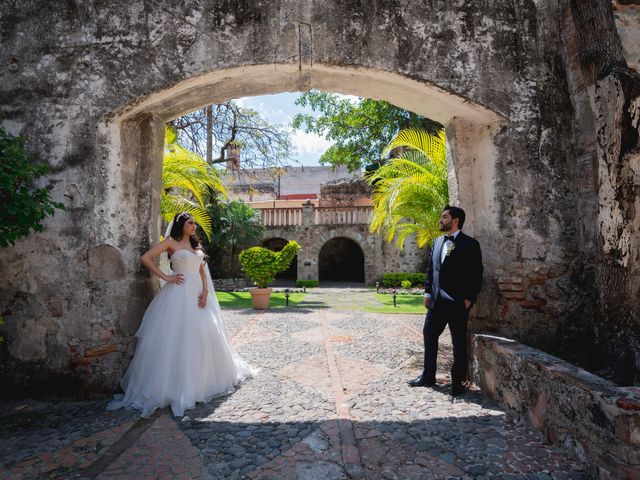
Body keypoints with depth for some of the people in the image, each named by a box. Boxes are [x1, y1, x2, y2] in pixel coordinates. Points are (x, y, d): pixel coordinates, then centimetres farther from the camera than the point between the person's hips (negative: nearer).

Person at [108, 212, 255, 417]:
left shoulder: (196, 244, 15)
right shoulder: (171, 242, -2)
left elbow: (202, 270, 13)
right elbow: (145, 258, -9)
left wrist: (205, 290, -1)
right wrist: (165, 277, -10)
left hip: (197, 293, 6)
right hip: (179, 293, -6)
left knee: (203, 334, 9)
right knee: (178, 336, -5)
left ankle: (201, 378, 25)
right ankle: (176, 384, 6)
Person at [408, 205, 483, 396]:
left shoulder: (470, 244, -7)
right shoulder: (438, 242, 12)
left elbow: (476, 275, -8)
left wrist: (469, 299, -13)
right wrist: (428, 292, 9)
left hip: (457, 302, -6)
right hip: (437, 300, 7)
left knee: (459, 343, 6)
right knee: (429, 334, 12)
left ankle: (457, 382, 20)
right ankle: (428, 376, 26)